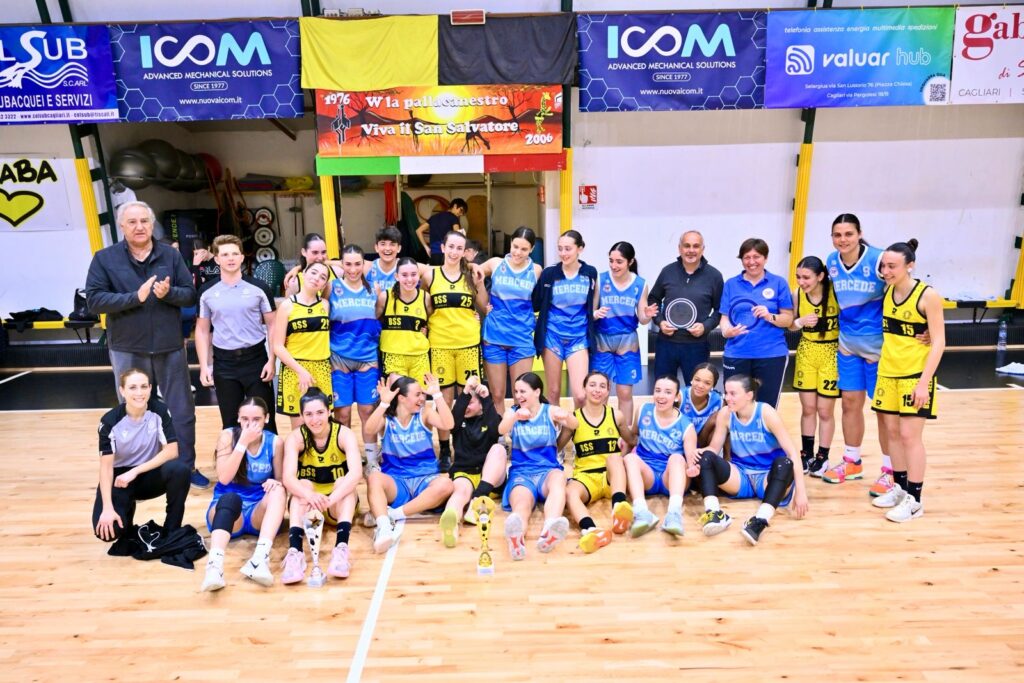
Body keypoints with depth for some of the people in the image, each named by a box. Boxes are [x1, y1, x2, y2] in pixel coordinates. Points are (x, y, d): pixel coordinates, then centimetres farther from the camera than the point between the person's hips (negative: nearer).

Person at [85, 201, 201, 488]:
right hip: (127, 350, -1)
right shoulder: (105, 258, -2)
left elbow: (191, 294, 1)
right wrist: (135, 297, -21)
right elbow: (94, 300, -9)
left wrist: (168, 293, -19)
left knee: (182, 411, 9)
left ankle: (187, 467, 24)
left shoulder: (171, 255, 2)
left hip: (170, 348, 1)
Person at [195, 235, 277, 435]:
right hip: (224, 363, 2)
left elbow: (272, 325, 0)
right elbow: (202, 330, 8)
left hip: (256, 359, -2)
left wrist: (272, 360, -8)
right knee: (230, 422, 12)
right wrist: (204, 366, 0)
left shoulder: (258, 288, -2)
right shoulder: (207, 292, 3)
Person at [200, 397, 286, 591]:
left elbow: (281, 481, 4)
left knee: (277, 491, -31)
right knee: (230, 498, -36)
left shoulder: (275, 442, -1)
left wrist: (276, 483, -21)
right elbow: (224, 478, -14)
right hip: (227, 507, -1)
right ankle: (214, 563, -57)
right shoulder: (228, 436, -4)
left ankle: (260, 558, -48)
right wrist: (243, 442, -21)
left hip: (260, 511, 1)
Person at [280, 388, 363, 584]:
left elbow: (356, 473, -31)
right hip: (308, 504, 1)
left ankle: (342, 547, -45)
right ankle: (294, 551, -46)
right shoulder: (295, 437, -13)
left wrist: (330, 499, -47)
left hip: (338, 504, 0)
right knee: (304, 484, -30)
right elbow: (288, 478, -28)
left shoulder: (344, 434, -15)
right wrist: (311, 495, -49)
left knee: (342, 481, -30)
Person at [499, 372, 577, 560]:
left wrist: (567, 415, -35)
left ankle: (548, 531, -64)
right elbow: (501, 430, -11)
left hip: (547, 470, 0)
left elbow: (574, 425, -9)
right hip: (521, 472, 0)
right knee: (521, 502, -35)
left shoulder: (551, 411, 10)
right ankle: (516, 537, -71)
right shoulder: (512, 412, 12)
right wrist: (516, 416, -34)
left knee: (558, 477, -38)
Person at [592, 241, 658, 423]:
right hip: (602, 341, -1)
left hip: (627, 343, 1)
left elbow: (642, 319, 1)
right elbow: (590, 311, -5)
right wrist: (596, 313, -27)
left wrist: (648, 315, -21)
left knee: (625, 393, 6)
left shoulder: (640, 284, -3)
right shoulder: (600, 280, -7)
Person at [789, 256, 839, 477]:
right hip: (806, 353, 3)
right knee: (807, 408, 8)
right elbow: (789, 325, 4)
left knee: (825, 410, 5)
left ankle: (822, 457, 21)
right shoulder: (797, 295, -7)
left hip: (831, 354, -2)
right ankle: (806, 454, 22)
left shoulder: (836, 292, -17)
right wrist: (800, 321, -17)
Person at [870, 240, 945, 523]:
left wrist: (924, 382, -18)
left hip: (916, 375, -6)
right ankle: (900, 487, 25)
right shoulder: (886, 292, 3)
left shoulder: (928, 296, -13)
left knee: (910, 435, -3)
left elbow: (939, 343, -13)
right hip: (888, 372, 6)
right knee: (892, 431, 11)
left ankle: (914, 500, 8)